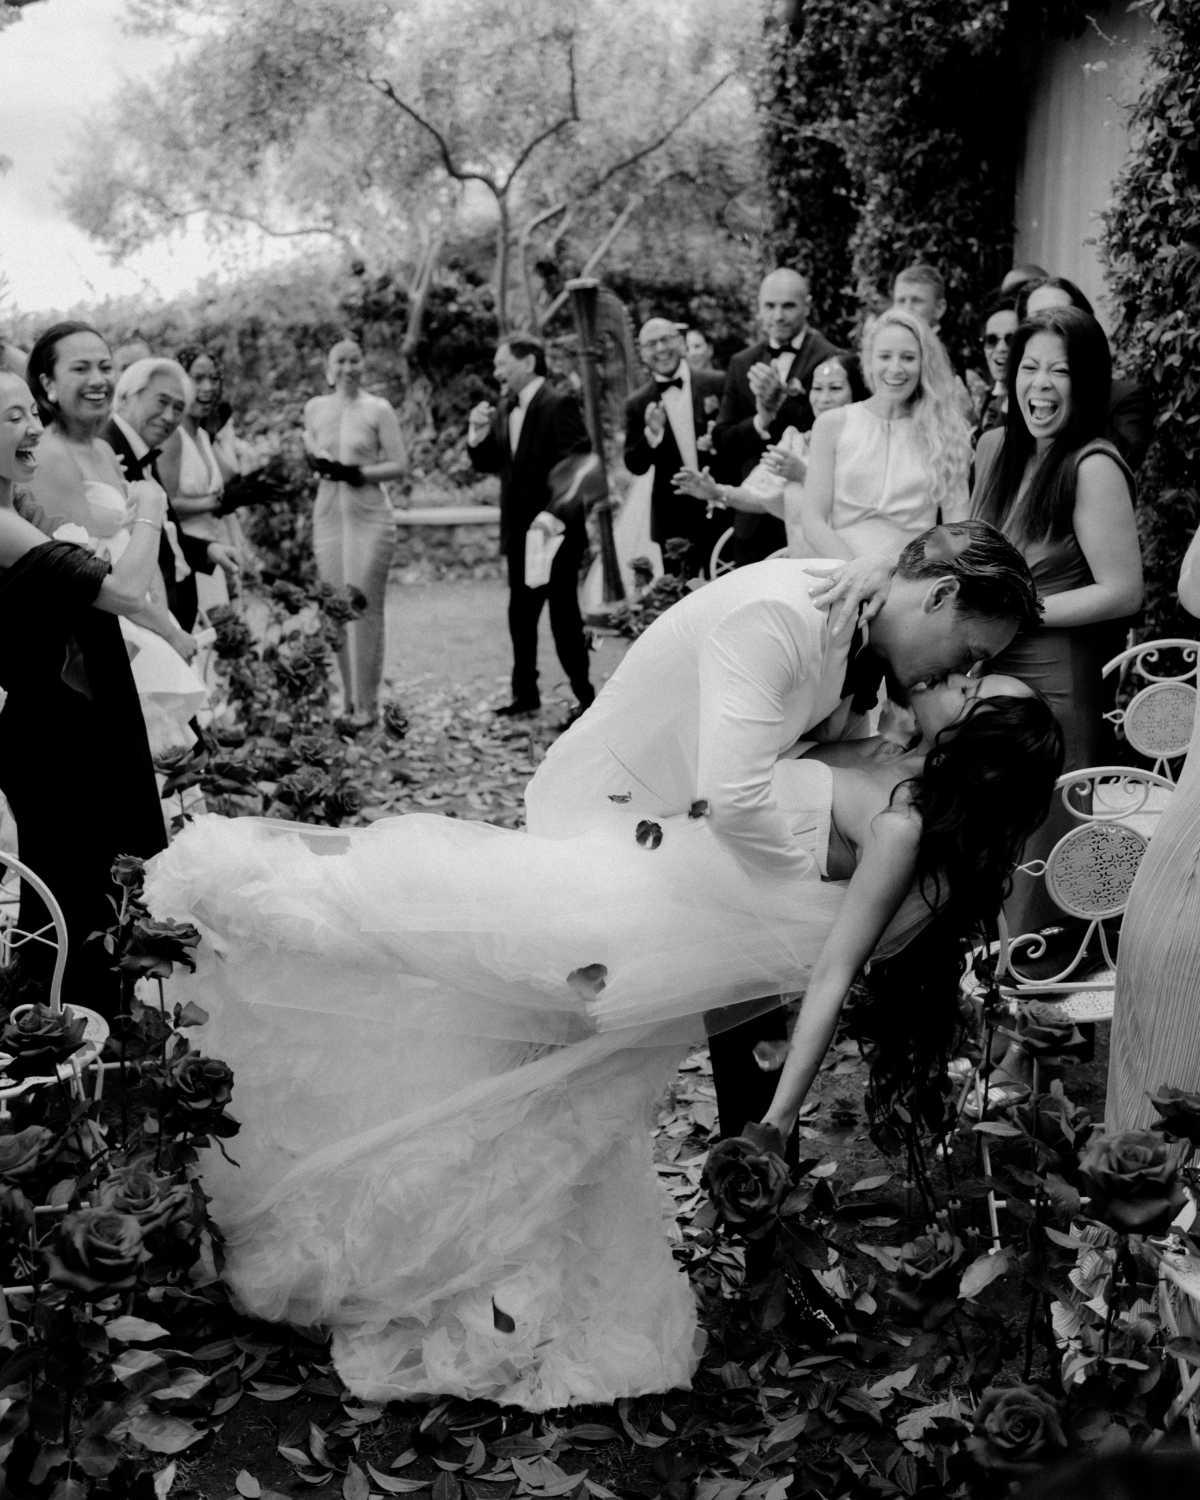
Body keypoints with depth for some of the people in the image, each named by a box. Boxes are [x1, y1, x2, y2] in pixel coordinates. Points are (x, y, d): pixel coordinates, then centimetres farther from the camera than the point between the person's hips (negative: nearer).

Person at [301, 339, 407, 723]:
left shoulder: (378, 409, -1)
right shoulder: (314, 408, 10)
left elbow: (400, 466, -3)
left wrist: (357, 473, -14)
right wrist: (315, 462, 5)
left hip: (369, 515, -4)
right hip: (327, 515, 4)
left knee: (366, 609, -6)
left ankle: (366, 706, 0)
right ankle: (347, 700, 12)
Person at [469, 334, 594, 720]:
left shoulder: (560, 404, -12)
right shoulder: (503, 411, 11)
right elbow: (488, 464, 14)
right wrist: (478, 435, -4)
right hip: (520, 532, 8)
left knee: (564, 616, -2)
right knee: (520, 615, 12)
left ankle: (585, 696, 8)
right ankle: (525, 693, 23)